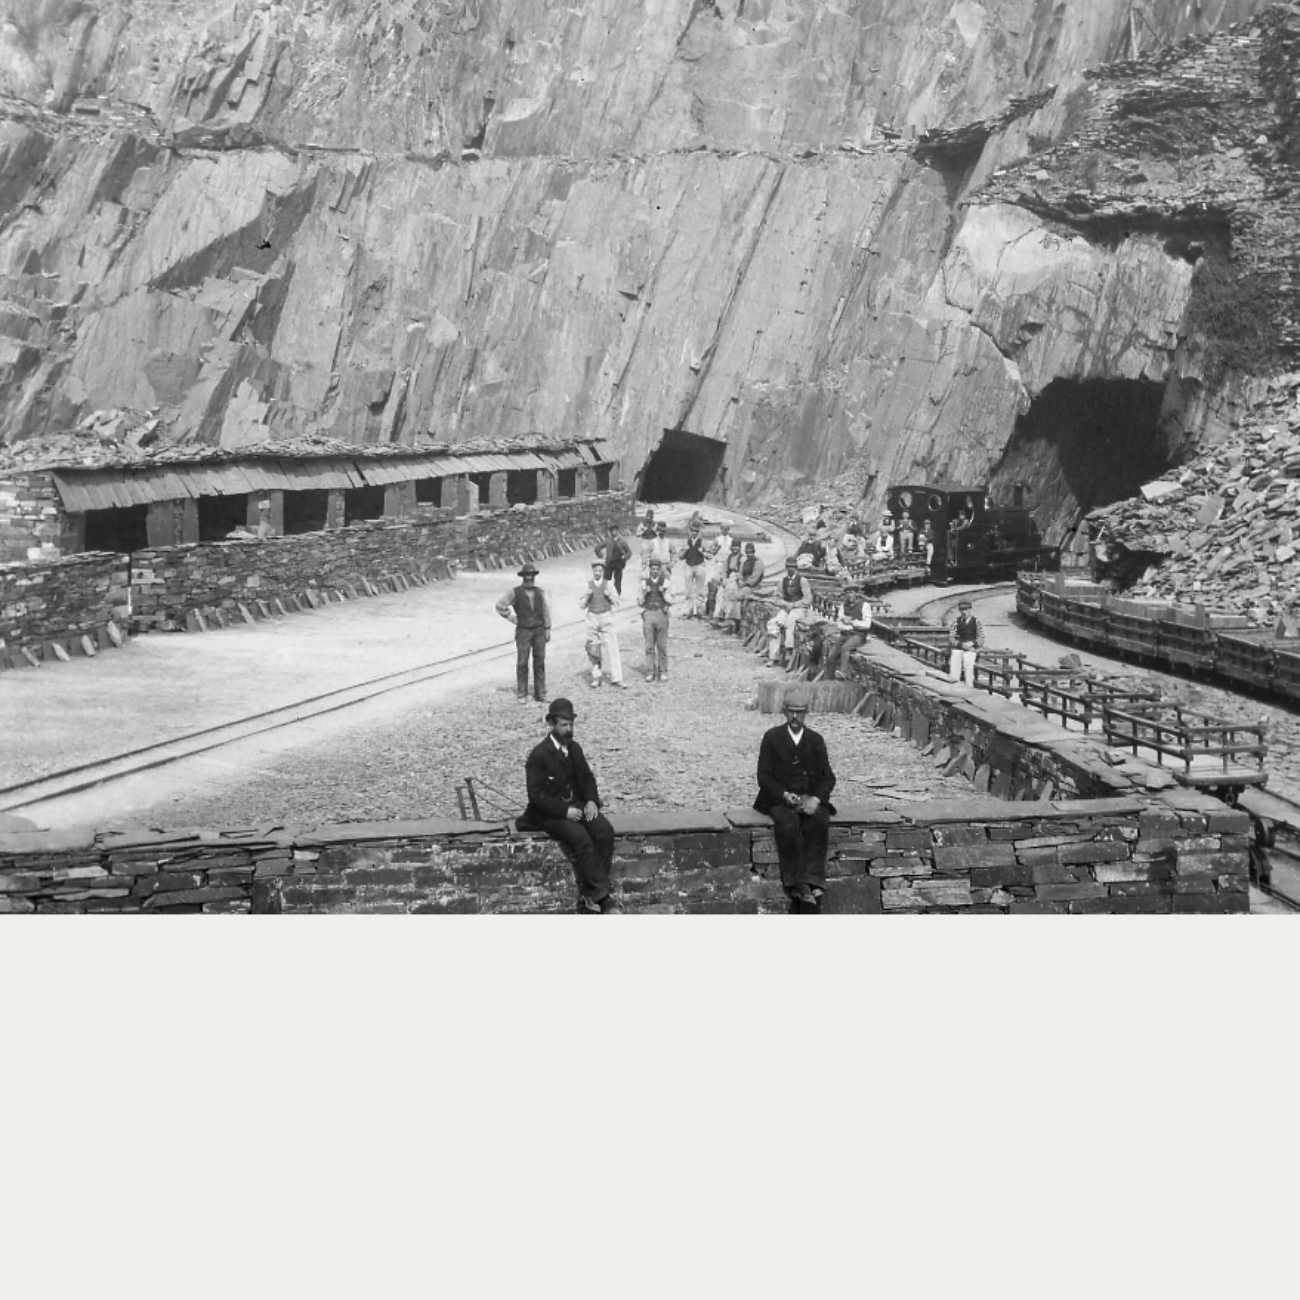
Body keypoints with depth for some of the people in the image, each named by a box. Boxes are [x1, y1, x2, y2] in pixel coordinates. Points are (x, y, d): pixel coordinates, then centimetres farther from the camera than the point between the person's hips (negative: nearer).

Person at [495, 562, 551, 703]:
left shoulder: (540, 592, 6)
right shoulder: (515, 593, -3)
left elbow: (546, 611, 10)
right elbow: (500, 605, 2)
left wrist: (547, 629, 6)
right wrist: (511, 618, -1)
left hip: (539, 630, 3)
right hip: (523, 631, -2)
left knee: (540, 662, 3)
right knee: (522, 663, -4)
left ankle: (540, 694, 9)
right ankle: (522, 694, 3)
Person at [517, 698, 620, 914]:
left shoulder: (574, 748, 8)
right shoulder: (539, 755, -12)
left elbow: (587, 777, 19)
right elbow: (536, 796, -13)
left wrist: (591, 800, -2)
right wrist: (564, 811, -21)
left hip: (576, 805, 6)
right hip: (550, 813, -6)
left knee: (605, 831, -22)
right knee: (582, 838, -32)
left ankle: (589, 896, -18)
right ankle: (602, 895, -24)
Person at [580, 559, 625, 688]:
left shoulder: (608, 584, 2)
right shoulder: (588, 585, 4)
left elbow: (616, 603, 5)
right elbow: (582, 605, 6)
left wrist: (610, 596, -14)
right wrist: (587, 596, -12)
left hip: (606, 617, -1)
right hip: (592, 618, 1)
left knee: (611, 647, -6)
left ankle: (615, 678, -6)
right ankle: (596, 678, 11)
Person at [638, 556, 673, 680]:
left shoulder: (664, 582, 5)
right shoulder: (644, 582, 8)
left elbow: (670, 602, 5)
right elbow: (640, 603, 10)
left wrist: (664, 593, -11)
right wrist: (644, 593, -8)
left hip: (661, 614, -1)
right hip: (648, 613, 1)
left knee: (662, 646, 1)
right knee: (649, 646, -1)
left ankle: (663, 672, 7)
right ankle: (650, 673, 2)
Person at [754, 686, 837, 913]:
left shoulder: (816, 740, 14)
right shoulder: (772, 737, 7)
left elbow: (828, 777, 8)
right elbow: (764, 777, 2)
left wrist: (815, 799, -12)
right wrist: (785, 795, -15)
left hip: (811, 799, 2)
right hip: (781, 799, -2)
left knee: (819, 823, -32)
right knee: (789, 826, -34)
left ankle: (811, 885, -39)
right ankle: (796, 888, -34)